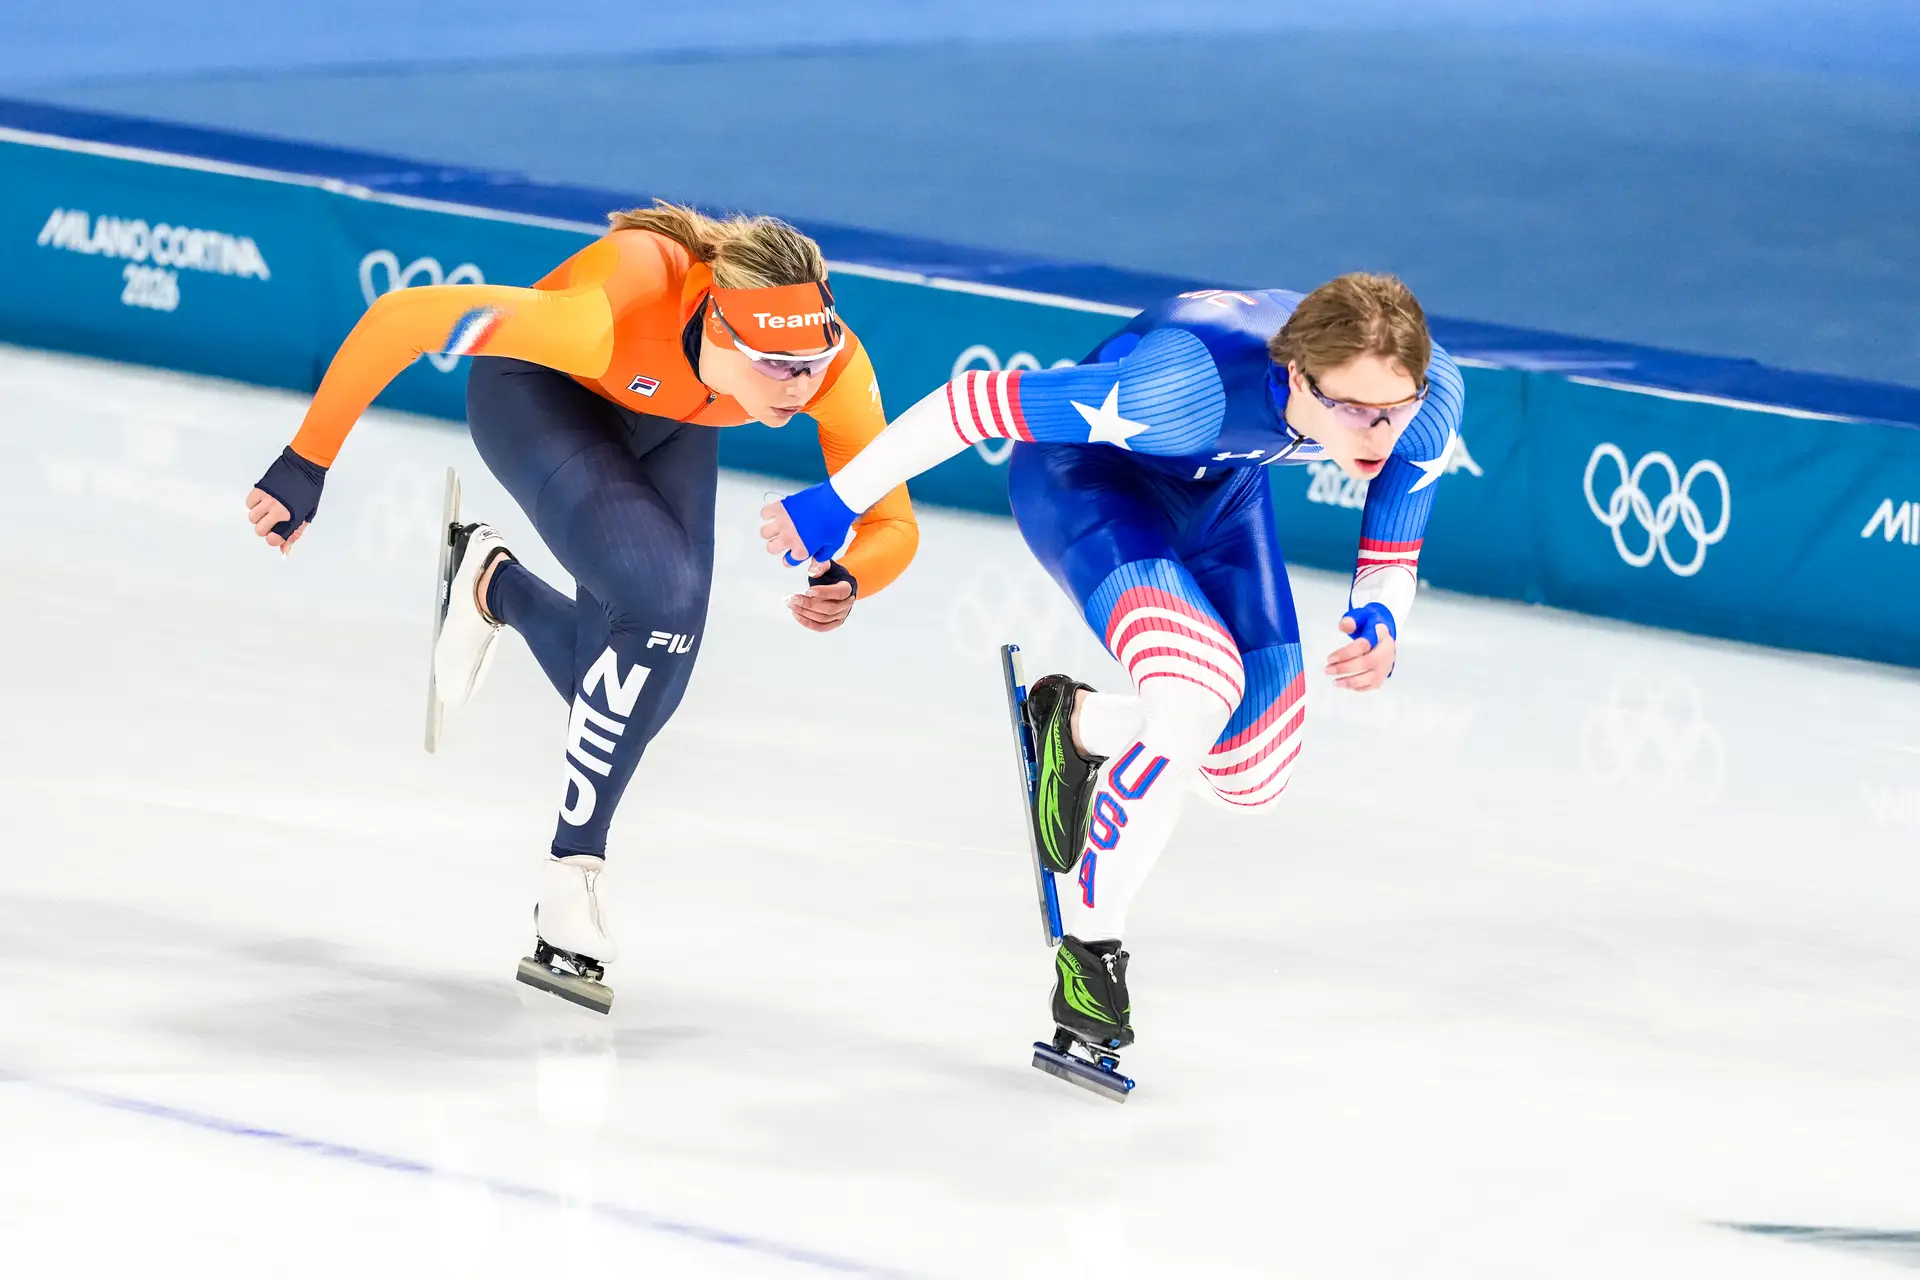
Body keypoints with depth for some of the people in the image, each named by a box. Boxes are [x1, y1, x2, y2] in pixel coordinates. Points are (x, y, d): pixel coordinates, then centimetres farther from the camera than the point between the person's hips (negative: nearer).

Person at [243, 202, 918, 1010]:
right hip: (540, 392, -5)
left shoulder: (832, 360, -33)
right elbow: (399, 319, -37)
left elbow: (892, 525, -22)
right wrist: (303, 468, -31)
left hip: (664, 420, 5)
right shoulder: (618, 310, -45)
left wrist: (844, 582, -45)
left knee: (642, 684, -2)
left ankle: (492, 585, 30)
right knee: (662, 602, -27)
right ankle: (571, 878, -10)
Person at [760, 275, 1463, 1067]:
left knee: (1252, 778, 1)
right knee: (1198, 694, -31)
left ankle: (1076, 723, 33)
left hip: (1218, 482, 6)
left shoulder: (1433, 397, -29)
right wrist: (838, 501, -23)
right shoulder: (1189, 384, -44)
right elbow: (979, 403, -34)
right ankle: (1089, 943, -8)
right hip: (1084, 470, -6)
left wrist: (1381, 623, -38)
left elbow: (1389, 562, -14)